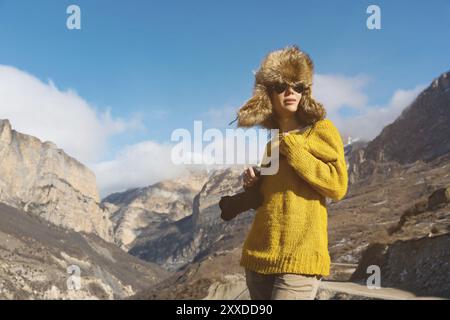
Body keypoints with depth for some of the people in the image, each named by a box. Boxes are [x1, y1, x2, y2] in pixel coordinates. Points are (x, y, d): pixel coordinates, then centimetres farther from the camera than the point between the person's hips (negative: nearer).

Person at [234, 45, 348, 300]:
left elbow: (338, 186, -13)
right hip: (259, 253, 6)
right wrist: (252, 183, 4)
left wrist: (290, 147, -10)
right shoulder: (266, 138, 15)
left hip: (299, 257, -6)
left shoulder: (320, 129, 0)